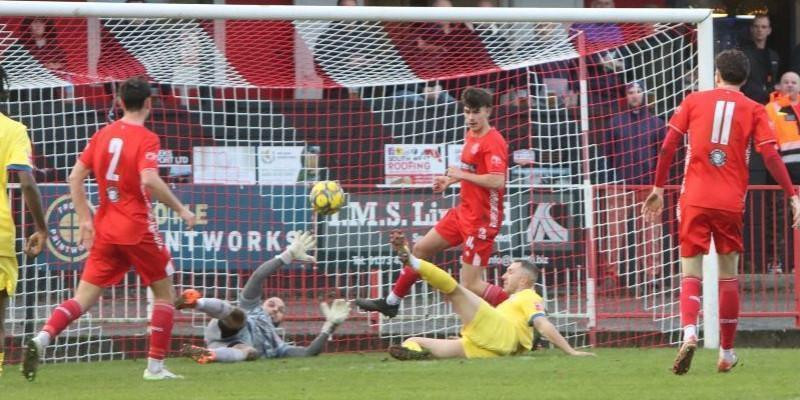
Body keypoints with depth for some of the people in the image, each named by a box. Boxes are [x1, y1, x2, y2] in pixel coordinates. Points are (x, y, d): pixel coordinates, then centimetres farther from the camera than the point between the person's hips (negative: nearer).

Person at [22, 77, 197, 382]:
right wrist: (181, 210, -14)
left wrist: (85, 219, 11)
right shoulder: (146, 139, -9)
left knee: (84, 297, 3)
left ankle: (42, 339, -21)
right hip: (139, 230, -5)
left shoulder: (102, 135, 10)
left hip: (105, 230, 5)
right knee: (164, 293, 12)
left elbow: (75, 178, 8)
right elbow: (149, 181, -24)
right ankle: (155, 366, 9)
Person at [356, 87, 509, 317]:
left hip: (481, 220, -10)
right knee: (421, 249, 20)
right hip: (464, 212, 10)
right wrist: (451, 180, 12)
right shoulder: (471, 135, 9)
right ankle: (391, 303, 37)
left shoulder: (493, 142, -19)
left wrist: (462, 175, -23)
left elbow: (497, 181, -30)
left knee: (470, 285, -11)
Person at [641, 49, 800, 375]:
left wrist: (659, 189, 9)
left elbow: (668, 147, 2)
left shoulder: (694, 101, 8)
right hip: (731, 202, 0)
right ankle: (727, 353, 16)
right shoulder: (753, 110, 7)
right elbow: (771, 156, -4)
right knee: (729, 275, 13)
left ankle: (689, 333, -27)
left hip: (694, 199, 0)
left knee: (691, 273, 0)